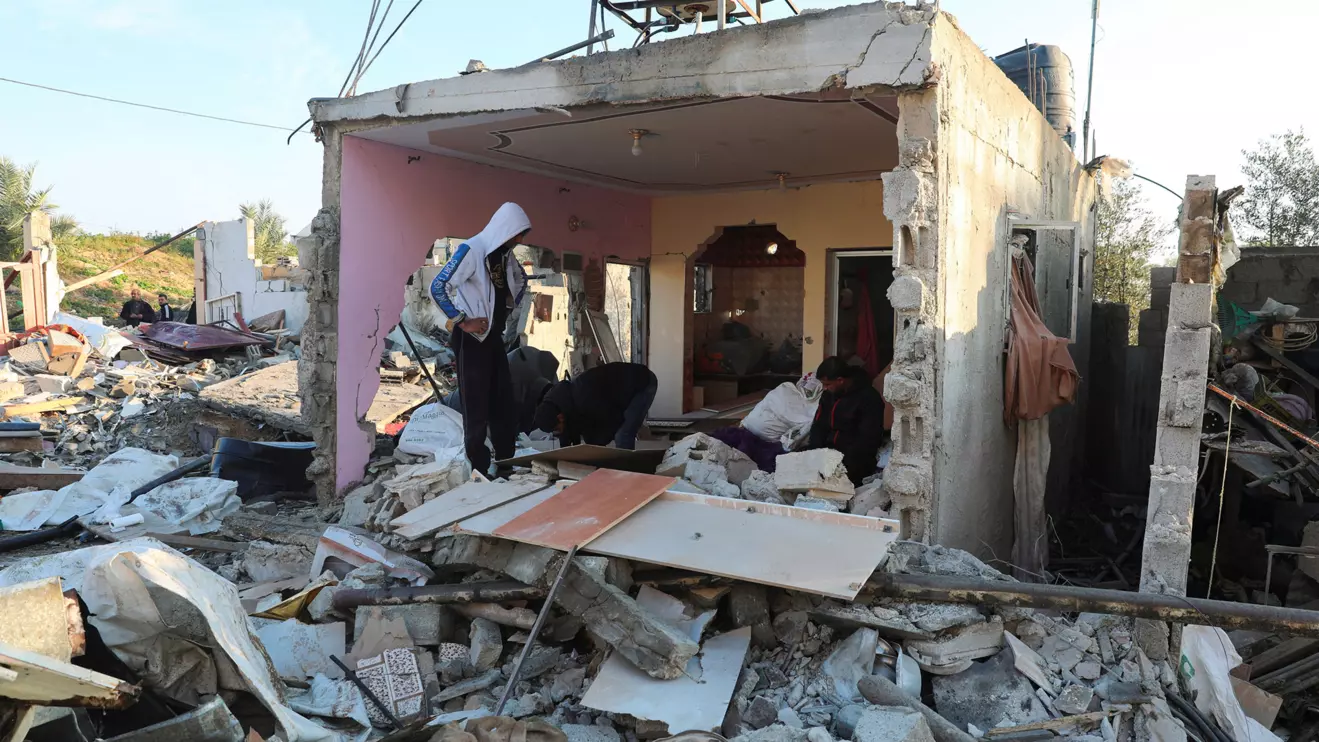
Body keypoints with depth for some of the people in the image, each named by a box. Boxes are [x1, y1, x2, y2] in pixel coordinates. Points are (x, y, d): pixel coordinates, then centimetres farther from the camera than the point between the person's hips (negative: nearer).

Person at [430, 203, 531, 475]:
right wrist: (462, 321, -19)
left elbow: (520, 281, 30)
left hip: (495, 336, 8)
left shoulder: (505, 253, 8)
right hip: (471, 338, -8)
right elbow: (438, 288, -22)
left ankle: (507, 462, 20)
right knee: (477, 405, -3)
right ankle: (479, 469, 5)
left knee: (504, 402, 11)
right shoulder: (472, 250, -16)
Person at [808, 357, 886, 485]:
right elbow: (818, 427, 11)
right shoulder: (828, 395, 8)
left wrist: (843, 461, -25)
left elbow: (868, 440, -17)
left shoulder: (869, 398, -14)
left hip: (855, 459, -6)